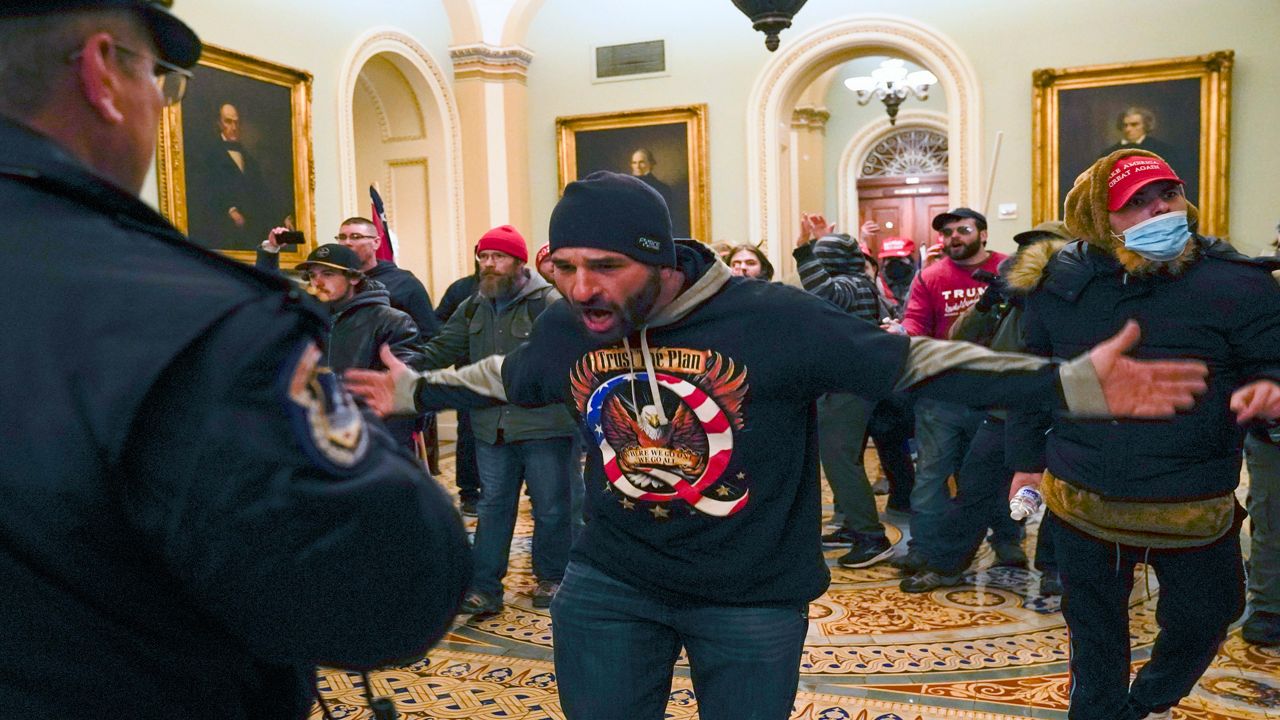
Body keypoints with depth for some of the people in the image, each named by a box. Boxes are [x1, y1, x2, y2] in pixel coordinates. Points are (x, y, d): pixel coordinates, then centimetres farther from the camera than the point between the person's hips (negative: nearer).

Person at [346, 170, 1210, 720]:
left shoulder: (771, 318, -22)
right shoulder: (565, 332, -7)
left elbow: (914, 362, -18)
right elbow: (501, 379, 15)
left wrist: (1072, 384, -24)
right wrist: (414, 390, 22)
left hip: (754, 601, -3)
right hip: (609, 584, 4)